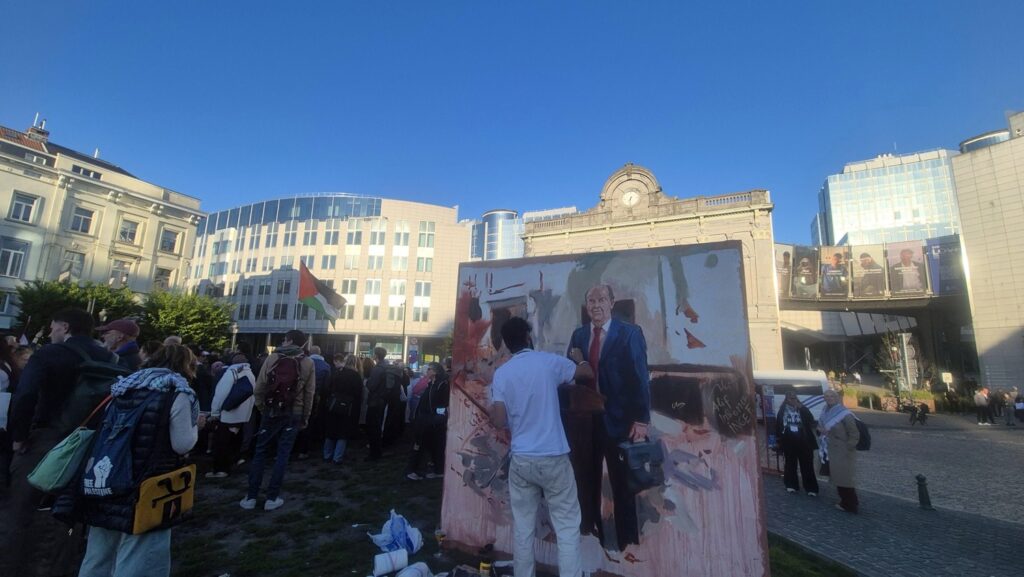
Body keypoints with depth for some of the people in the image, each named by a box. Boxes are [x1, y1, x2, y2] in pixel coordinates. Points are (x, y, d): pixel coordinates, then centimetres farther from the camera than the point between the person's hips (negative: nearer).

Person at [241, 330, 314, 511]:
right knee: (283, 454, 8)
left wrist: (261, 407, 7)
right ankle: (272, 498, 12)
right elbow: (309, 393, -4)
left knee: (260, 452, 13)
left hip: (271, 411, 0)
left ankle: (251, 497, 17)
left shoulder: (273, 358, -3)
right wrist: (305, 417, 4)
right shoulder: (307, 363, -3)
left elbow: (258, 388, -5)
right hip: (293, 414, 0)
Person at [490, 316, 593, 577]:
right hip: (553, 458, -2)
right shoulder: (549, 362, -6)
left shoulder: (501, 373, -2)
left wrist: (491, 412, 16)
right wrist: (579, 358, 30)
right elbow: (588, 373, 10)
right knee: (567, 526, 8)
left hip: (520, 459, 2)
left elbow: (499, 422, -6)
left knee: (523, 527, 14)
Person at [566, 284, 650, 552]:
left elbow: (640, 378, -11)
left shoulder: (630, 333, -9)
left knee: (621, 481, 15)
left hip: (617, 418, -4)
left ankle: (625, 537, 36)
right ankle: (589, 528, 40)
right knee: (586, 478, 18)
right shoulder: (578, 335, 5)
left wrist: (641, 419, -15)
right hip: (585, 417, 4)